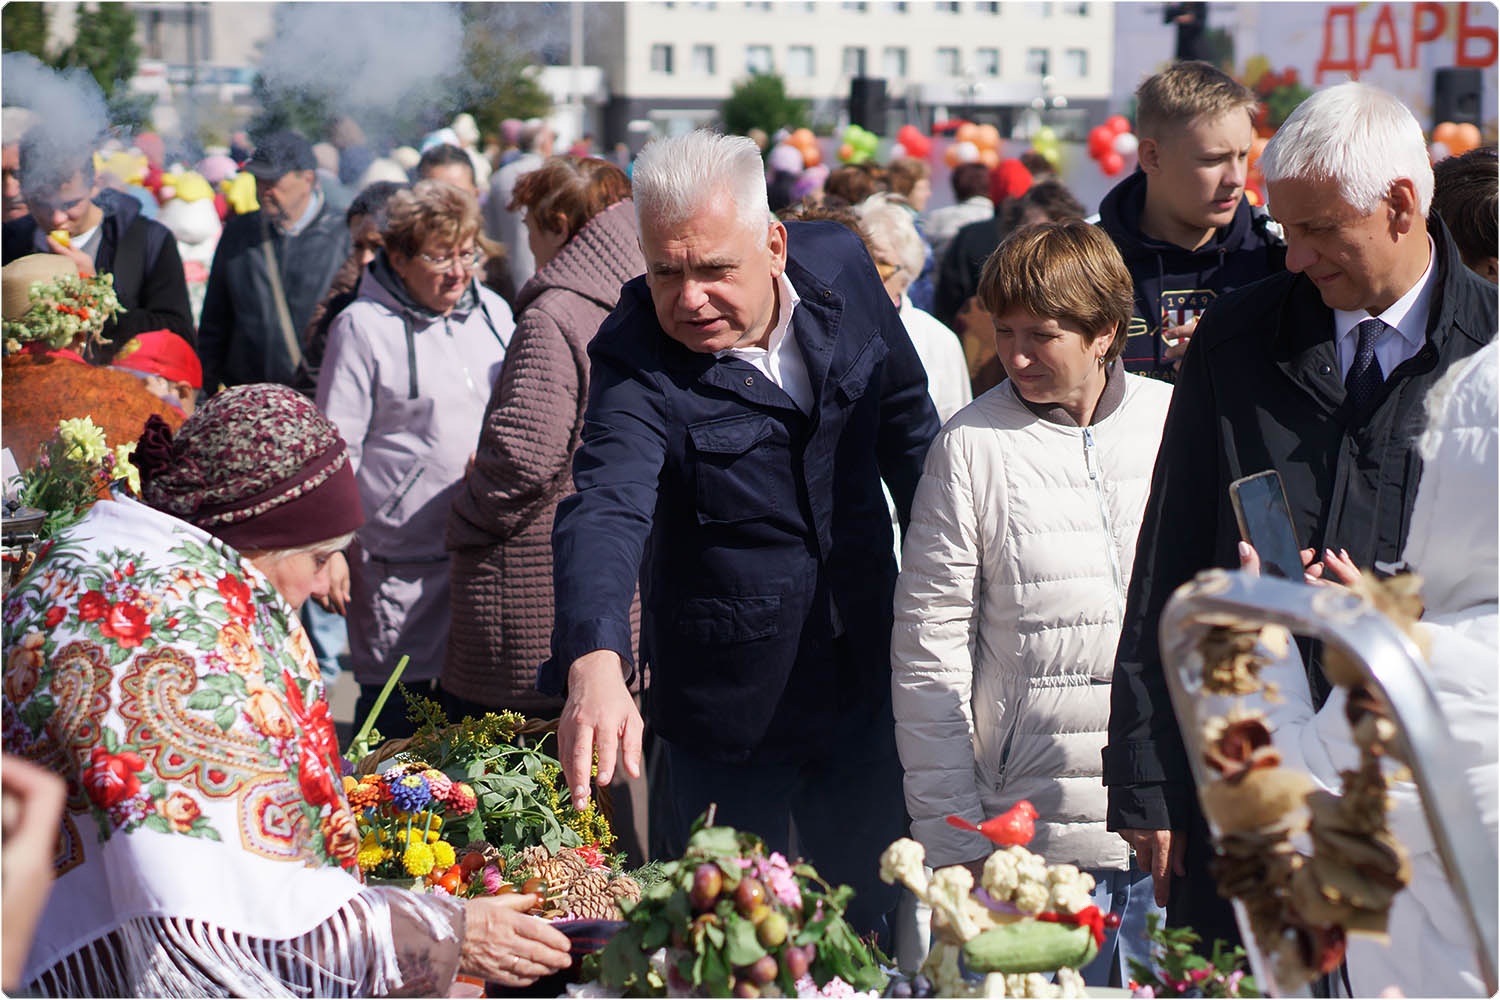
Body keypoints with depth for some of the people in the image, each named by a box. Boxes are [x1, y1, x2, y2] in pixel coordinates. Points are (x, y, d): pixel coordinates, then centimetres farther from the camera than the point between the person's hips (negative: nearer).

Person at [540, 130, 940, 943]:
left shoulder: (841, 267, -7)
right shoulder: (633, 363, -22)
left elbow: (906, 420, 9)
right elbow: (605, 511, -38)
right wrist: (595, 662, -56)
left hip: (866, 681, 4)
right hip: (729, 705, -4)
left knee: (868, 917, 18)